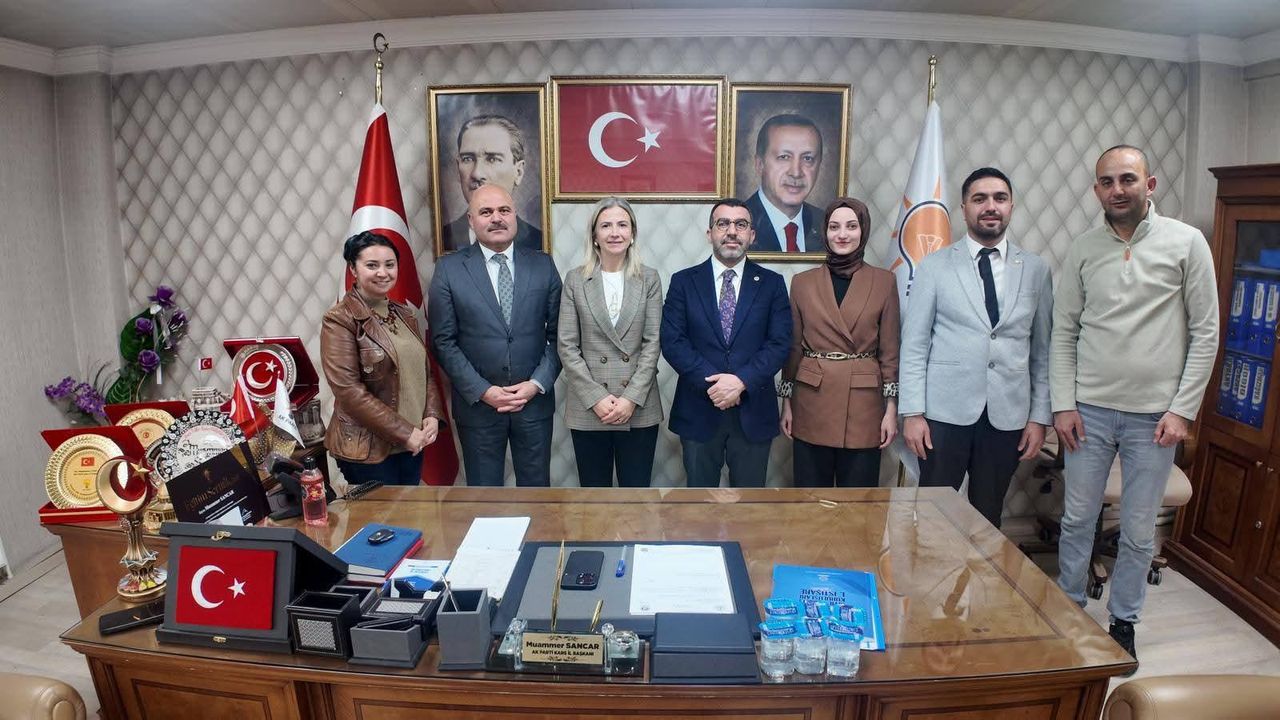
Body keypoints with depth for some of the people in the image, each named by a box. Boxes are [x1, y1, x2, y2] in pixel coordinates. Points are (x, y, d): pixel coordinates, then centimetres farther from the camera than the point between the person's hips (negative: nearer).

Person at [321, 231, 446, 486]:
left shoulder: (404, 315, 9)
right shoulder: (340, 320, -11)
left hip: (413, 443, 6)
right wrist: (403, 433, -17)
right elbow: (348, 391, -17)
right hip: (367, 449, -6)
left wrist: (432, 416, -5)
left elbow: (425, 371, 13)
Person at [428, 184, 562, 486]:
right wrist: (483, 391, -12)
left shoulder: (543, 265, 2)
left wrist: (537, 384, -10)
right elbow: (443, 341, -5)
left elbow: (557, 333, 1)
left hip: (535, 400, 1)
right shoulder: (449, 269, -3)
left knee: (536, 489, 12)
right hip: (477, 403, -1)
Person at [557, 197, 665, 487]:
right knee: (594, 487, 10)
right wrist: (596, 398, -10)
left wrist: (631, 398, -11)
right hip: (588, 408, 0)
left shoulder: (649, 278, 3)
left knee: (637, 487, 8)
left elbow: (653, 342, -2)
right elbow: (567, 346, -1)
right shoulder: (575, 279, 2)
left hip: (639, 407, 0)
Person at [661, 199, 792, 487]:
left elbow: (780, 343, -4)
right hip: (698, 410, 0)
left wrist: (741, 381, -18)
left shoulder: (772, 283, 4)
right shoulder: (684, 282, 3)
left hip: (753, 411, 1)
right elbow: (672, 341, -5)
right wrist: (711, 383, -16)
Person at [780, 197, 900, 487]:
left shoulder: (884, 282, 2)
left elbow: (889, 350, 2)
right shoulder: (802, 282, 4)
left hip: (863, 403, -1)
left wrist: (891, 409, -2)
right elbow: (793, 348, 7)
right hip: (812, 402, 1)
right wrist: (786, 404, 5)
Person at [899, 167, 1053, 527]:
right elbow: (914, 344, -2)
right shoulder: (935, 266, 0)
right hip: (946, 412, -2)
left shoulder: (1036, 270, 7)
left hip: (1008, 415, 2)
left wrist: (1039, 416, 5)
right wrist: (912, 412, -7)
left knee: (988, 518, 12)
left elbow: (1043, 349, 9)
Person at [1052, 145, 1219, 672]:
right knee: (1077, 519, 10)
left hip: (1155, 415, -1)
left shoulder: (1186, 243, -2)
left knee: (1139, 531, 9)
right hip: (1090, 410, 1)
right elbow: (1064, 332, 5)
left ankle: (1123, 622, 28)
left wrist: (1182, 409, -7)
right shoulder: (1083, 251, 3)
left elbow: (1205, 332, -2)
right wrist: (1063, 404, -2)